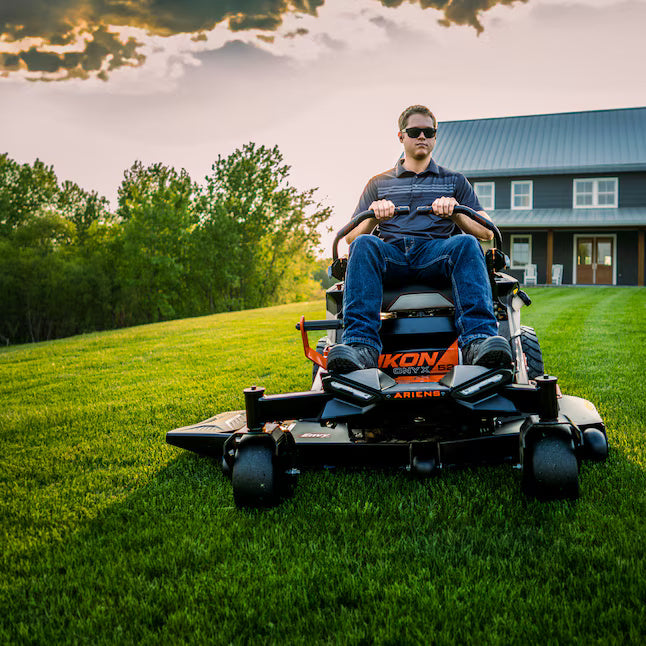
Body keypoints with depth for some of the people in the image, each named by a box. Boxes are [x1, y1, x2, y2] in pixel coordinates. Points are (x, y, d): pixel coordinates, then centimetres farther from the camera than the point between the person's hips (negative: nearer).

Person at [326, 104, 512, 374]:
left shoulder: (454, 181, 26)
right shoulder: (379, 183, 26)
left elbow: (486, 232, 13)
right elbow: (350, 236, 14)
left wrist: (455, 212, -8)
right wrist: (374, 218, -9)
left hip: (436, 255, 0)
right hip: (391, 254, 1)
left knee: (466, 244, -33)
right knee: (364, 245, -33)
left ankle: (478, 340, -50)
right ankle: (360, 344, -47)